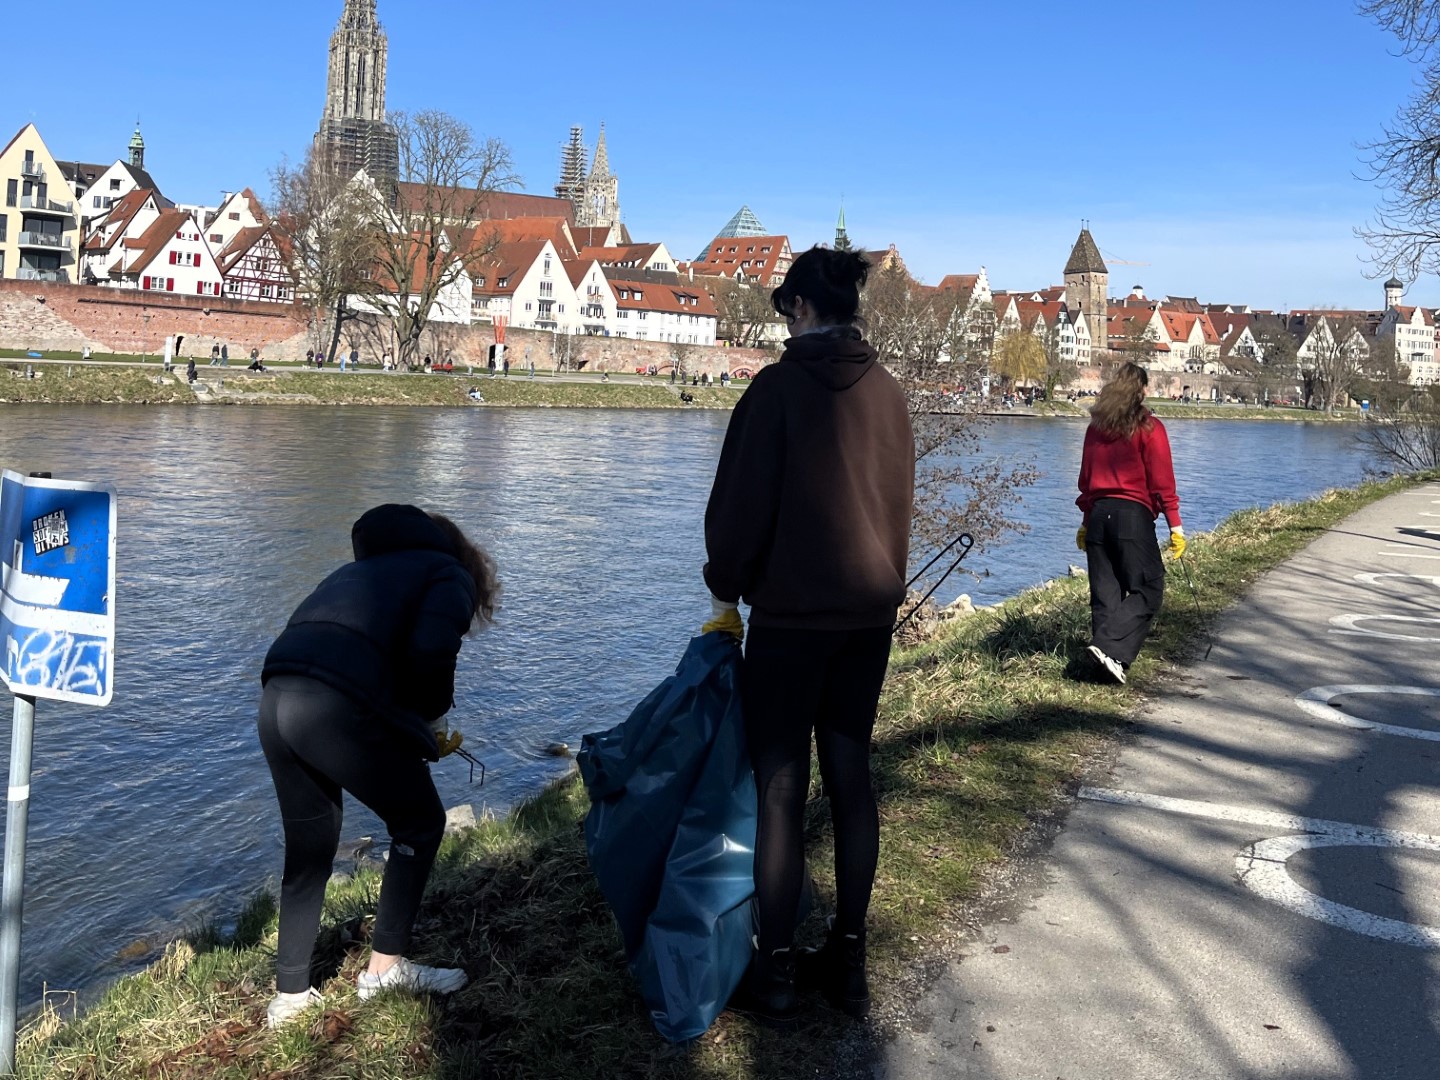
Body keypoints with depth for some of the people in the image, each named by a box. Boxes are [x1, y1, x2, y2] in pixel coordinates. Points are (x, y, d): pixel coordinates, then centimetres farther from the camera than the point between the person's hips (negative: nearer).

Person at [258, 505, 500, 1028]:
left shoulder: (360, 569, 35)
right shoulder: (452, 576, 13)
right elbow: (430, 654, -9)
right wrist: (434, 720, 11)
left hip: (276, 699, 7)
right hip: (339, 707, -7)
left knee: (308, 851, 24)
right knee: (420, 823, 16)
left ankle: (290, 996, 32)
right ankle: (385, 967, 21)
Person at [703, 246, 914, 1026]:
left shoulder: (780, 385, -10)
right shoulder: (888, 391, 7)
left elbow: (741, 502, -10)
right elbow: (897, 502, 12)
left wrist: (724, 588, 3)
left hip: (791, 612, -6)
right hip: (872, 609, 6)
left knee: (780, 787, 1)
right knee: (850, 777, 12)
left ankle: (774, 975, 9)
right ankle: (848, 961, 20)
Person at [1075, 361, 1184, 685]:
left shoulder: (1096, 427, 11)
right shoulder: (1149, 428, -3)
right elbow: (1162, 481, -6)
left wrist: (1086, 521, 24)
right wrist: (1175, 525, -3)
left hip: (1099, 513, 5)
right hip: (1134, 515, -5)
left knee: (1105, 593, 9)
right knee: (1147, 590, -1)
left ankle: (1107, 656, 8)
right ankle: (1111, 649, -15)